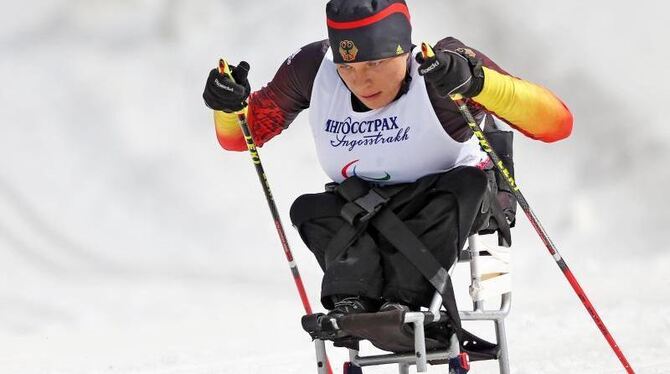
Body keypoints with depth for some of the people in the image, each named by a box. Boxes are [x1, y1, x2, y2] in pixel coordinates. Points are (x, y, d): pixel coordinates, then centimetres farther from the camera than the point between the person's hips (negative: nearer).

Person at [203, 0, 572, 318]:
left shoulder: (443, 68, -28)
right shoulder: (314, 68, -17)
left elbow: (556, 123, -37)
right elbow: (238, 137, -1)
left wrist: (477, 81, -51)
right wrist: (230, 106, -25)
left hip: (445, 208, -3)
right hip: (362, 209, 3)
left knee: (468, 184, -34)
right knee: (310, 211, -25)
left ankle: (404, 301, -40)